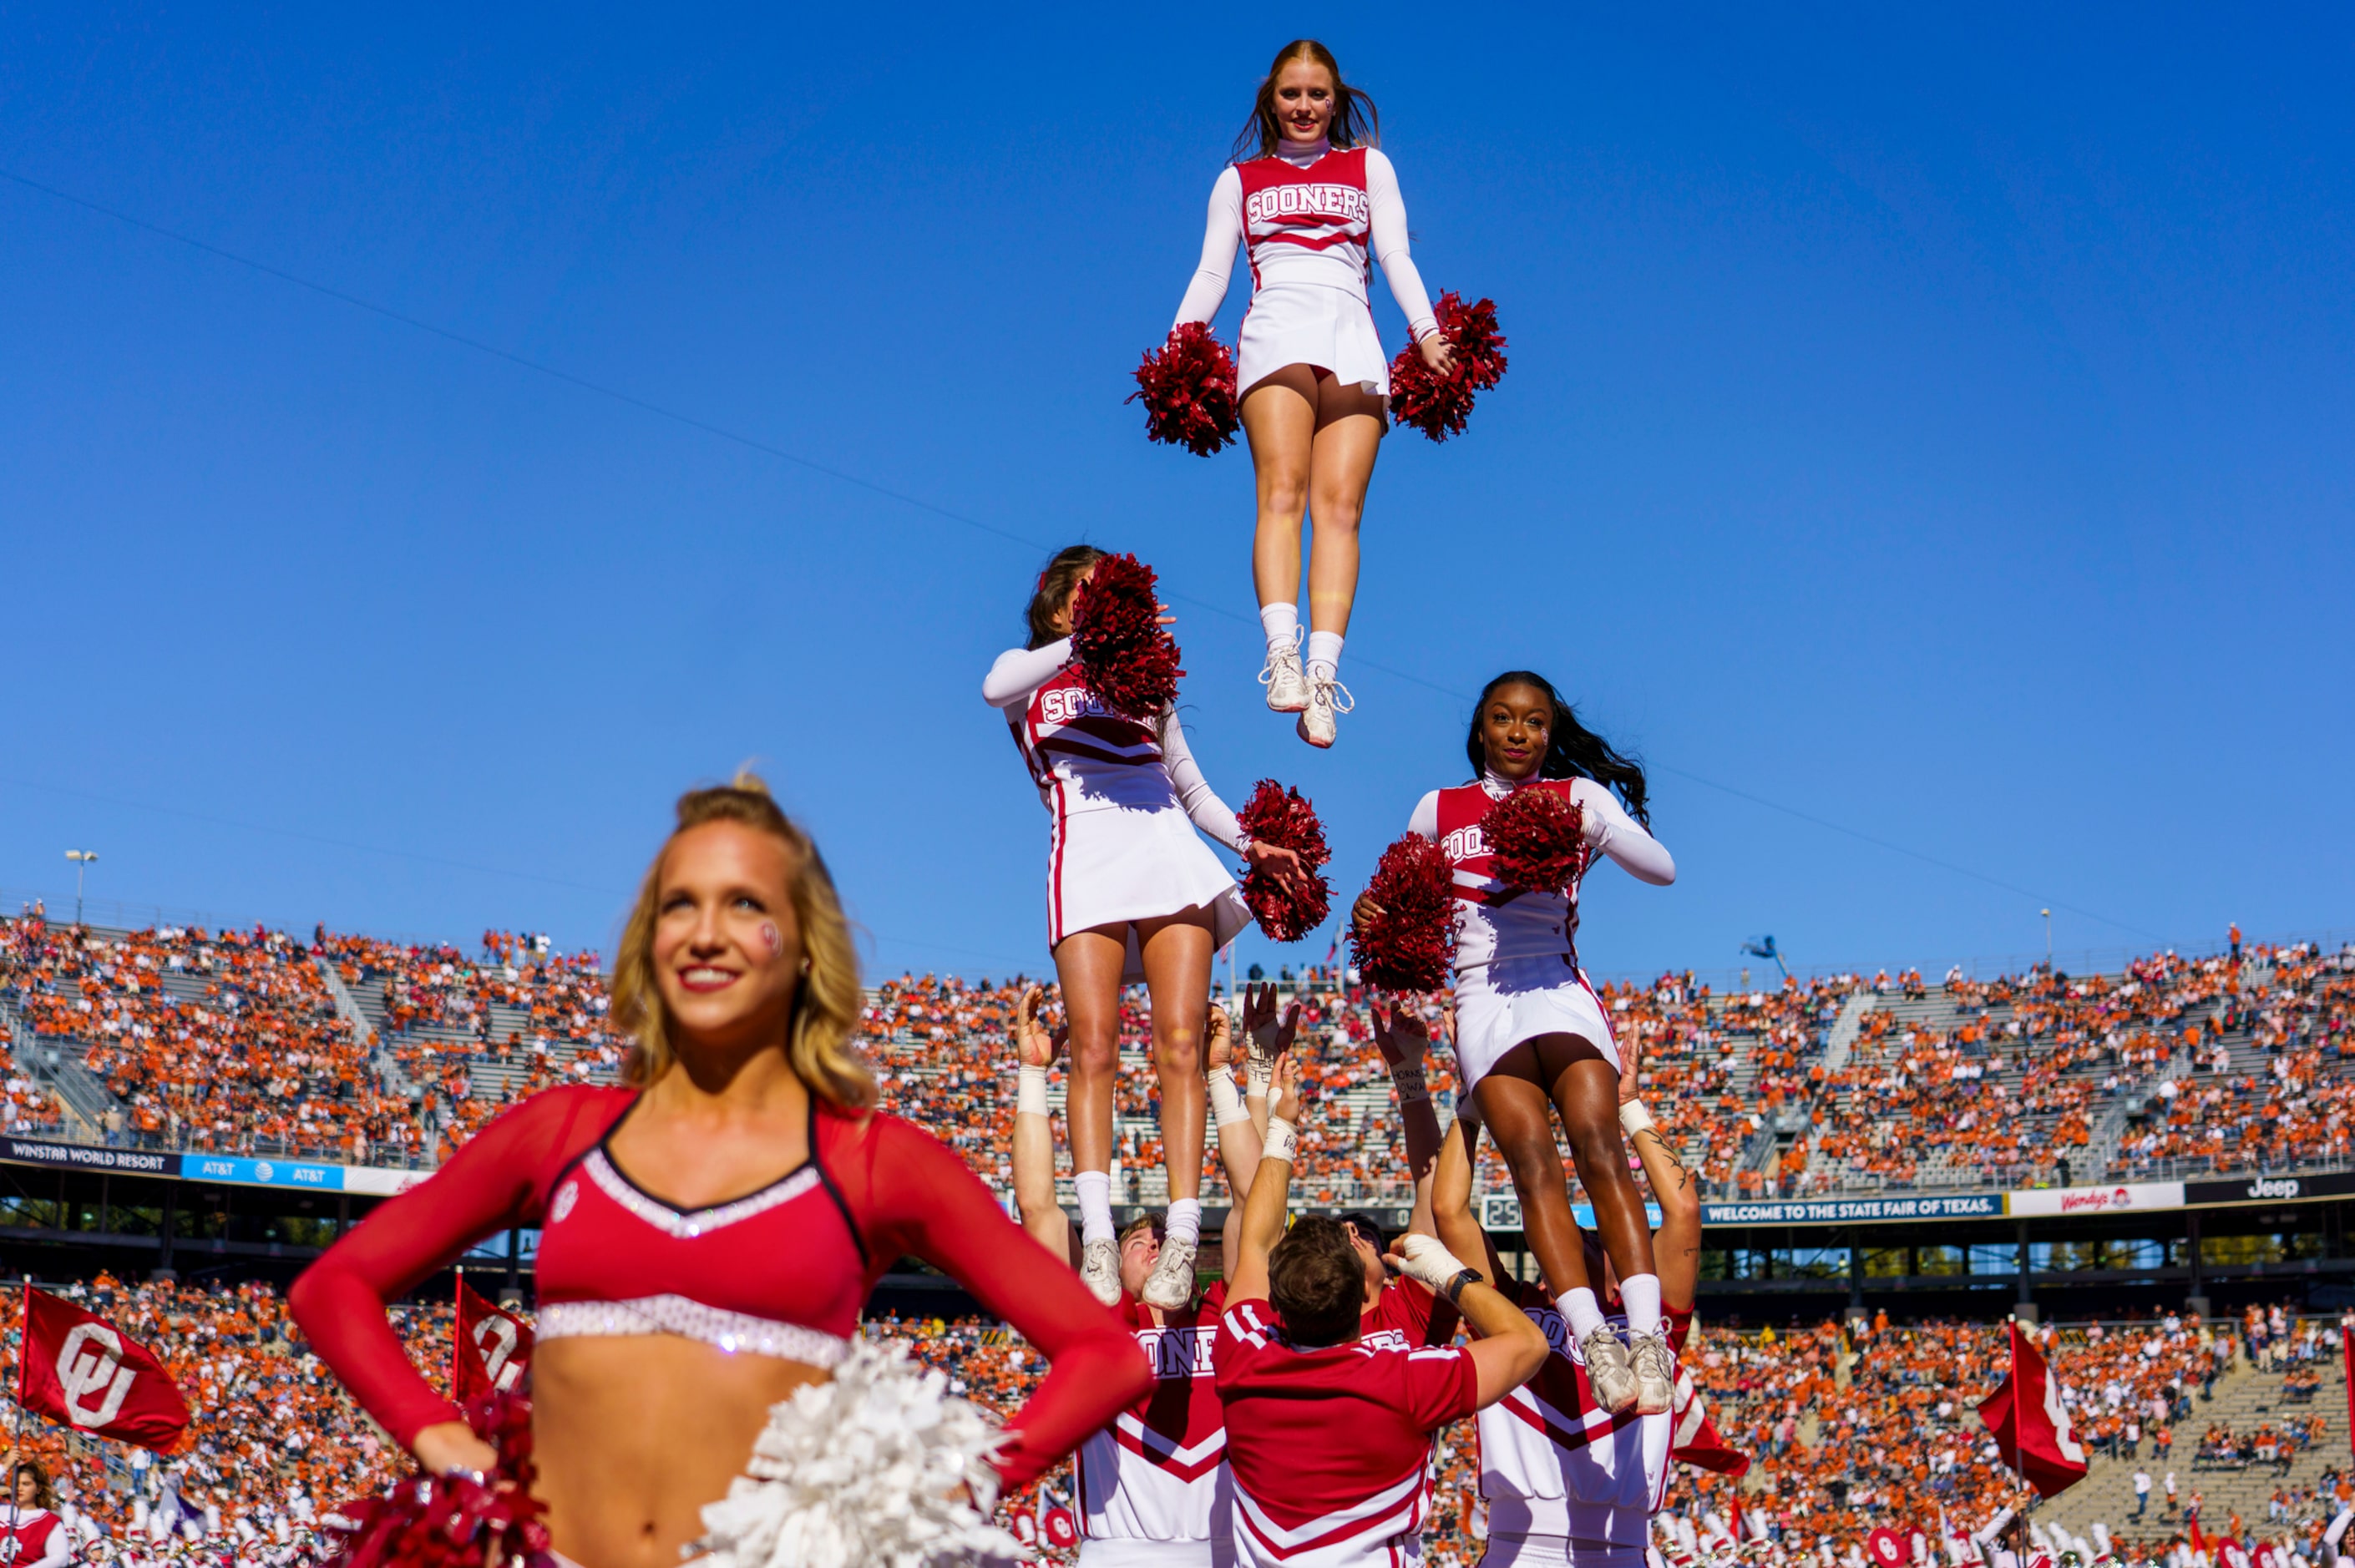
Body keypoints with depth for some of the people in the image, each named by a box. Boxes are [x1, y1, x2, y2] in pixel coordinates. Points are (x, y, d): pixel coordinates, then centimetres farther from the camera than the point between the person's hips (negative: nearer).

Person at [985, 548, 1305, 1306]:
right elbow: (994, 688, -8)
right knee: (1094, 1047, -15)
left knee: (1180, 1045, -11)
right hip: (1087, 858, -2)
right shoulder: (1031, 679, 19)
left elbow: (1193, 789, 28)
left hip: (1172, 856, 3)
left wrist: (1248, 842, 12)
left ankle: (1182, 1240, -16)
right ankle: (1098, 1237, -19)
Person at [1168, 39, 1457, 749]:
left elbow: (1397, 258, 15)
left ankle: (1323, 671, -26)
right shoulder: (1240, 180, 25)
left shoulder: (1368, 167, 26)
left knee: (1339, 505, -16)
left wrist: (1427, 332, -1)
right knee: (1281, 490, -24)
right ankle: (1282, 652, -37)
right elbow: (1211, 273, 16)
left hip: (1353, 342, 1)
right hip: (1276, 335, -1)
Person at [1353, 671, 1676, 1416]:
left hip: (1560, 991, -1)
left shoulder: (1577, 794, 13)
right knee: (1531, 1158, -20)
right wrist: (1370, 907, 0)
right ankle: (1593, 1339, -28)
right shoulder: (1440, 809, 17)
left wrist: (1593, 829, -15)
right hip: (1482, 998, 1)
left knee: (1597, 1143, -23)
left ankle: (1648, 1335, -30)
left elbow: (1662, 869, 2)